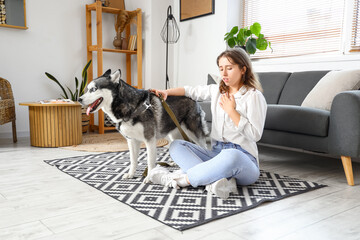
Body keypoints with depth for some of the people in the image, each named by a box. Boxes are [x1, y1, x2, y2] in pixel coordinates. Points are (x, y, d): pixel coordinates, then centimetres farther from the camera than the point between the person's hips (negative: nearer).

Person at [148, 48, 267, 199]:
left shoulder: (254, 96, -4)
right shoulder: (217, 90, 15)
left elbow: (255, 134, -11)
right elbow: (191, 91, 19)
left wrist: (231, 110, -9)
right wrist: (166, 92, 3)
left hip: (243, 159, -6)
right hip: (216, 154, 7)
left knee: (231, 156, -42)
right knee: (176, 146, -10)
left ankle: (179, 179, -27)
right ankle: (217, 179, -32)